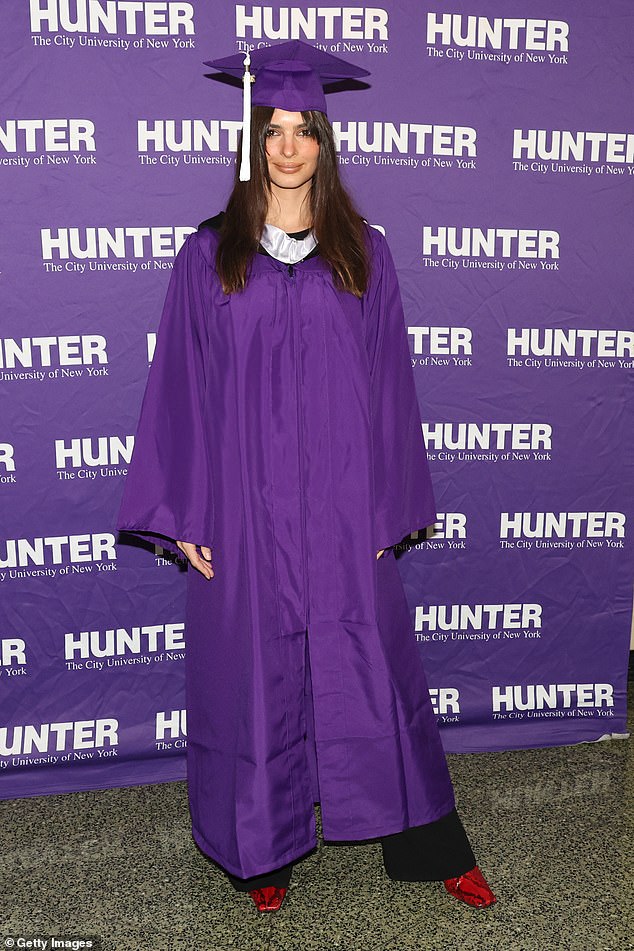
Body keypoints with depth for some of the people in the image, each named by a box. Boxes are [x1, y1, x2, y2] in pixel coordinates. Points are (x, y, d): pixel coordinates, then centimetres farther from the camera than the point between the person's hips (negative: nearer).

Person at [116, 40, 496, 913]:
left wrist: (389, 503, 0)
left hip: (341, 506, 1)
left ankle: (429, 848, 27)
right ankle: (263, 849, 30)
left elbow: (388, 382, 5)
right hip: (244, 507, 0)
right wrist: (183, 515, -4)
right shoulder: (209, 255, 3)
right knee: (254, 675, 8)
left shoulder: (362, 253, 6)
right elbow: (181, 386, 1)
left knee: (369, 670, 9)